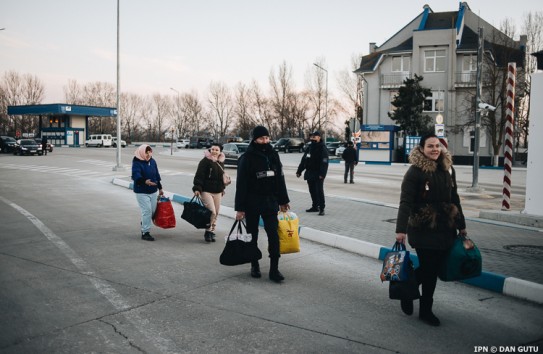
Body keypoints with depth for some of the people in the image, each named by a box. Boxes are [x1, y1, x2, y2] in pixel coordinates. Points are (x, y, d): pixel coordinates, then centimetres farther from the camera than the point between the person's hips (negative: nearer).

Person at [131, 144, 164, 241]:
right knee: (147, 211, -10)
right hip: (142, 192, -7)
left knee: (153, 210, 13)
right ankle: (145, 232, 1)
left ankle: (144, 224, 41)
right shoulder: (137, 163, -15)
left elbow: (157, 175, 16)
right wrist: (145, 181, -50)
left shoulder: (152, 161, 6)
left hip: (153, 191, 7)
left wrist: (160, 188, 20)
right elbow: (136, 175, -31)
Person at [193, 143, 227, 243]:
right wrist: (197, 188, -21)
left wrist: (222, 188, 25)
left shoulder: (221, 162, 11)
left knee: (216, 213, 11)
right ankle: (208, 231, 1)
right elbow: (199, 176, -14)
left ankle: (212, 231, 25)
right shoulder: (205, 161, -10)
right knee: (212, 212, -16)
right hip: (206, 191, -7)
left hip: (217, 192, 7)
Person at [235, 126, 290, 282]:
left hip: (270, 201, 3)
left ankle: (274, 269, 2)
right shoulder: (247, 158, -8)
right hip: (252, 203, -3)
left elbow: (280, 179, 11)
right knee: (252, 235, 9)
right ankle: (254, 265, 24)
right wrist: (240, 208, -12)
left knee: (274, 234, -3)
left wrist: (283, 201, 11)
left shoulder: (273, 155, 5)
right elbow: (241, 184, -10)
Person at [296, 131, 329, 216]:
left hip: (318, 174, -7)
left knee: (319, 191, -7)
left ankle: (321, 208, -3)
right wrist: (299, 171, 14)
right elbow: (303, 160, 17)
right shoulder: (310, 147, 14)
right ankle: (315, 206, 23)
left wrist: (322, 174, -27)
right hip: (309, 173, 7)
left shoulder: (322, 148, -9)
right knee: (312, 191, 13)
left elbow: (324, 162, -18)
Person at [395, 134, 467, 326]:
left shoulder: (448, 169, 8)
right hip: (423, 229, -6)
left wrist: (461, 225, 19)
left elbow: (454, 198, 17)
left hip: (445, 229, 6)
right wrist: (401, 229, -22)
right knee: (428, 269, 0)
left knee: (432, 268, 9)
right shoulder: (415, 171, -11)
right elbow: (405, 202, -15)